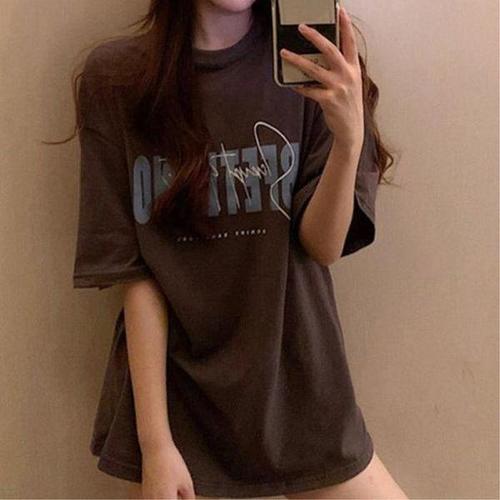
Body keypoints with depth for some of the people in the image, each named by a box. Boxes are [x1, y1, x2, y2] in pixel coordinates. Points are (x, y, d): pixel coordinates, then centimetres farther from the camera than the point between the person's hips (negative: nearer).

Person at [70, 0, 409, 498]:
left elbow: (323, 246, -9)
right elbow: (135, 271, -8)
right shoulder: (114, 77, -6)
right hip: (170, 389, 0)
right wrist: (154, 441, -12)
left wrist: (350, 138, -27)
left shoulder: (311, 64, -4)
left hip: (296, 381, 1)